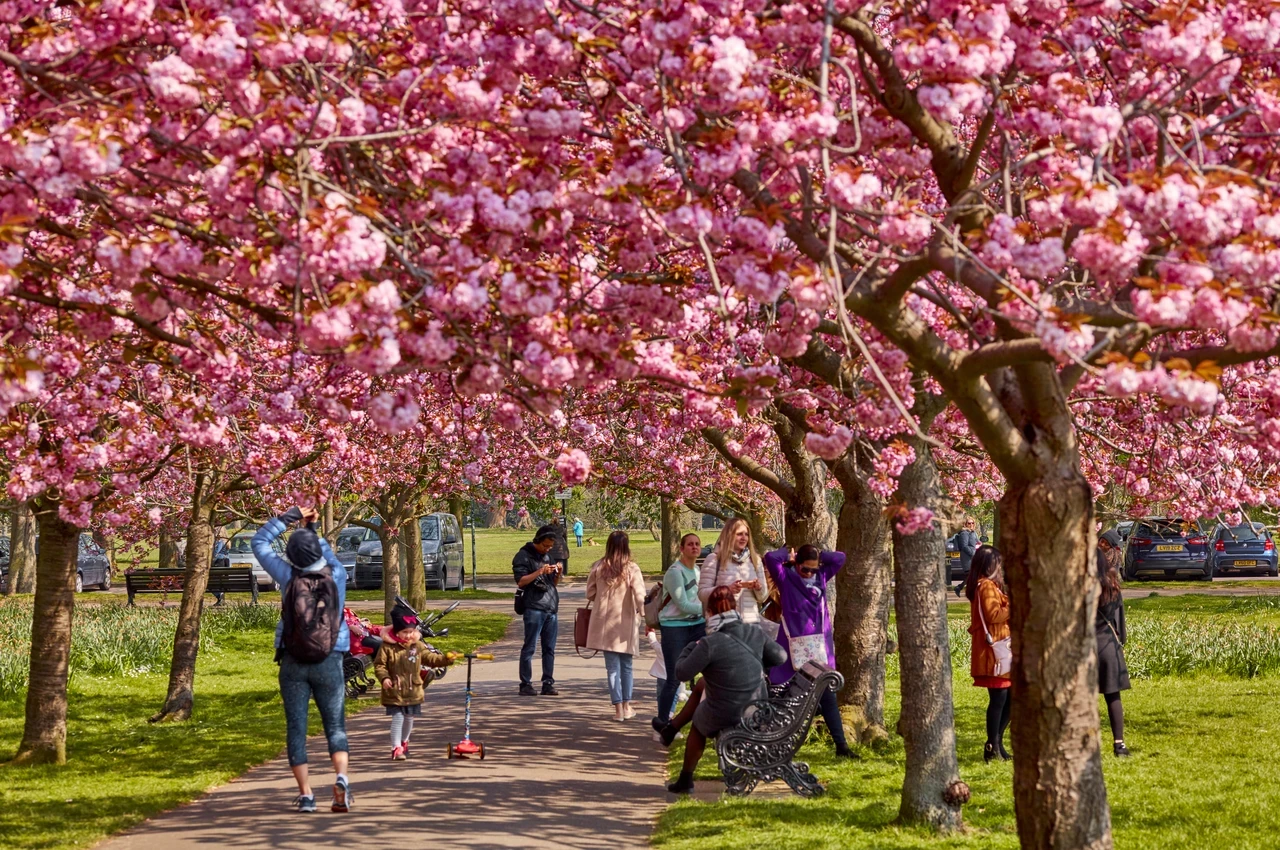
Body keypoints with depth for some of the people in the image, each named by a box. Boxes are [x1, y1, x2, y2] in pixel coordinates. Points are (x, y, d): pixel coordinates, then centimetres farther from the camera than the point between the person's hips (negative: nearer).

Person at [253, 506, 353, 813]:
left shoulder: (288, 577, -8)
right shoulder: (337, 574, -6)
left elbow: (259, 542, 5)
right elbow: (327, 552, 19)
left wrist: (291, 516, 8)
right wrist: (311, 528, 25)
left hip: (293, 662, -1)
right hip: (330, 660, 1)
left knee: (296, 727, 5)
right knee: (335, 725, 9)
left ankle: (306, 794, 2)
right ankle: (341, 778, -14)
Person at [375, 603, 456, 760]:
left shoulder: (418, 646, 2)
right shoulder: (387, 647, -9)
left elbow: (432, 658, 3)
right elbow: (379, 664, -6)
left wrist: (446, 658, -12)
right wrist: (384, 678, -21)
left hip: (413, 691, 4)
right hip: (394, 692, -4)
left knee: (409, 718, 15)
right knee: (397, 718, -8)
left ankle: (404, 742, 38)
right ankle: (396, 748, -2)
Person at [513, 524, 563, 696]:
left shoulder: (547, 556, 21)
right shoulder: (523, 556, -1)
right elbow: (521, 581, -10)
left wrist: (558, 573, 4)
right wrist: (540, 572, -18)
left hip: (551, 607, 7)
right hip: (534, 607, -7)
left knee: (549, 648, 6)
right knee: (529, 647, -5)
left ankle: (548, 683, 9)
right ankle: (525, 684, -2)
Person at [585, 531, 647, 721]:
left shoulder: (598, 567, -4)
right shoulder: (632, 568, -10)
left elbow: (590, 594, 3)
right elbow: (640, 596, -15)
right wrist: (643, 613, 1)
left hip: (604, 623, 1)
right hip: (626, 622, -1)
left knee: (612, 666, 5)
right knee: (626, 665, 14)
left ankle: (618, 707, 3)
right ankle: (626, 706, 19)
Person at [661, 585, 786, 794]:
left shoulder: (710, 644, -27)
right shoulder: (756, 633, -10)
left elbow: (682, 673, -17)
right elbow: (780, 656, 4)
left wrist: (689, 649, 2)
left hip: (724, 717, -5)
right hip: (758, 710, 5)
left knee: (698, 724, 31)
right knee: (702, 685, 29)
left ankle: (685, 780, 46)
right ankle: (672, 728, 45)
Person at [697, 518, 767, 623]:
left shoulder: (755, 560, 13)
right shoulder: (714, 559, -1)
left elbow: (763, 598, 18)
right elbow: (702, 593, -4)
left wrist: (759, 588, -6)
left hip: (751, 622, 4)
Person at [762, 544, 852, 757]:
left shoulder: (821, 577, 10)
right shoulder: (786, 578, -2)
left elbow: (840, 558, 7)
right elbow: (771, 558, -16)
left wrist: (817, 555, 6)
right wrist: (789, 554, 1)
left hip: (820, 646, 3)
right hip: (794, 646, -3)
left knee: (828, 695, 4)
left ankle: (841, 744, 6)